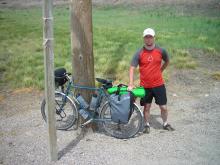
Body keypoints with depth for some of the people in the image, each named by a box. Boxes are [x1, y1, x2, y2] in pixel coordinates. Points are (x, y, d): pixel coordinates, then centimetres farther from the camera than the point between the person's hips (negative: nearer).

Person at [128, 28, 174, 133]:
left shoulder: (161, 51, -5)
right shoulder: (139, 53, -8)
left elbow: (167, 61, 16)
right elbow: (132, 68, -11)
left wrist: (159, 71, 7)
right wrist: (131, 84, -19)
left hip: (158, 84, 1)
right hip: (145, 86, 0)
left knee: (163, 107, 7)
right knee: (146, 107, 12)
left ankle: (165, 124, 31)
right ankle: (147, 125, 31)